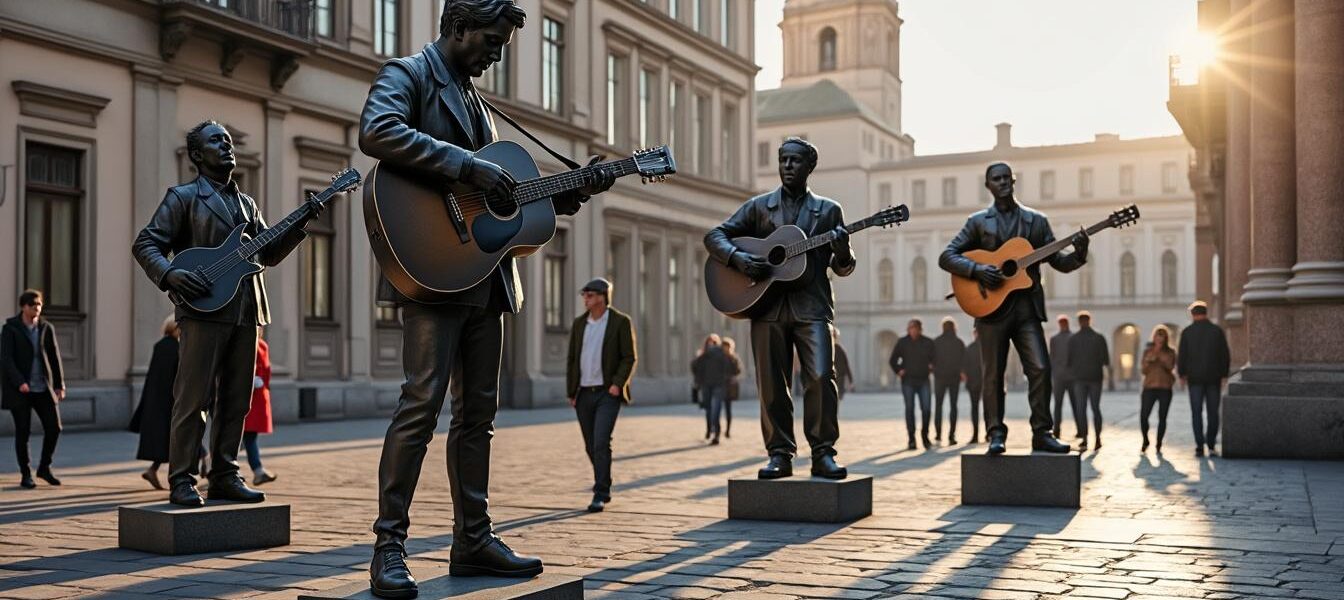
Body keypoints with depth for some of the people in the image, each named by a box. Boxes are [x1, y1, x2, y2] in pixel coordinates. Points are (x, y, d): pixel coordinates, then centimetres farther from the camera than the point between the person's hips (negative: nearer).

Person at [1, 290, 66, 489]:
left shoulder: (47, 328, 5)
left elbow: (55, 357, 6)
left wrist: (60, 385, -1)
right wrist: (19, 382, -25)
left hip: (43, 388, 4)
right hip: (19, 388, -4)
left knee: (54, 427, -3)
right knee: (23, 431, -1)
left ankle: (44, 468, 15)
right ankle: (25, 475, 10)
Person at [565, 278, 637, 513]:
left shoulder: (621, 322, -4)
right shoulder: (579, 323, 10)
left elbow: (630, 358, -5)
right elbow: (572, 359, 12)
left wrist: (618, 384, -18)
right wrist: (571, 393, 7)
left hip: (608, 393, -5)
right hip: (584, 394, 5)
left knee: (601, 443, -17)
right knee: (591, 446, 10)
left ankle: (600, 496, -11)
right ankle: (604, 488, 28)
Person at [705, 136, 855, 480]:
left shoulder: (828, 210, 13)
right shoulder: (758, 206, 13)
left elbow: (843, 268, 13)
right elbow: (714, 236, 9)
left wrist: (842, 251, -11)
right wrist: (737, 258, -10)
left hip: (811, 306, -1)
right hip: (767, 306, 1)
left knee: (821, 377, -13)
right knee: (771, 384, 1)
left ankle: (823, 453, -4)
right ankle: (779, 454, 10)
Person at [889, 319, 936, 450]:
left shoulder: (928, 343, 1)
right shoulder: (902, 342, 1)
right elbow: (892, 360, 9)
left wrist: (931, 368, 3)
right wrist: (898, 371, -1)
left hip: (923, 380, 0)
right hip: (908, 381, 0)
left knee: (926, 409, -6)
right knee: (909, 409, 2)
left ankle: (925, 436, 10)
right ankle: (911, 439, 7)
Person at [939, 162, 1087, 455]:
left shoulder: (1036, 220, 13)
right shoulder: (978, 222, 7)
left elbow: (1060, 263, 11)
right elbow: (946, 257, 1)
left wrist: (1079, 253, -10)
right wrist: (978, 270, -14)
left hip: (1027, 306, 2)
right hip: (992, 307, -2)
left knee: (1041, 369, -6)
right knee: (993, 374, 0)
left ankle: (1042, 433, 3)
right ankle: (996, 434, 9)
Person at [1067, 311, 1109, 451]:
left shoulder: (1072, 339, -3)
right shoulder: (1099, 338, -4)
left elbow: (1069, 360, 0)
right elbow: (1106, 360, -4)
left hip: (1080, 378, -1)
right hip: (1095, 376, 1)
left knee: (1081, 409, 1)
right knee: (1096, 408, 11)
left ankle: (1084, 439, -9)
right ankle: (1097, 438, 7)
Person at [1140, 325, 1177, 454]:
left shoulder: (1170, 352, 6)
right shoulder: (1147, 351, 9)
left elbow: (1170, 367, -10)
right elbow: (1144, 371, 5)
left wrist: (1159, 355, -20)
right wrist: (1149, 361, -14)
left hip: (1165, 388, 0)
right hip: (1149, 387, 1)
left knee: (1162, 418, -3)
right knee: (1143, 416, -10)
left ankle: (1158, 446, 8)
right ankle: (1145, 441, 13)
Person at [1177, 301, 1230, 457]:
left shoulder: (1187, 332, -3)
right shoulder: (1217, 331, 0)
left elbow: (1182, 356, -2)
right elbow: (1225, 355, 0)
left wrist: (1181, 374, 10)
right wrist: (1224, 374, 9)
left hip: (1195, 378, -1)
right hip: (1214, 377, 1)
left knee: (1196, 412, 2)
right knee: (1213, 412, 8)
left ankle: (1200, 447, -3)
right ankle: (1211, 445, 5)